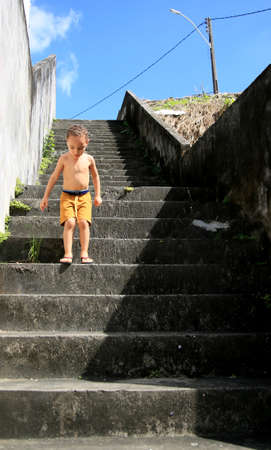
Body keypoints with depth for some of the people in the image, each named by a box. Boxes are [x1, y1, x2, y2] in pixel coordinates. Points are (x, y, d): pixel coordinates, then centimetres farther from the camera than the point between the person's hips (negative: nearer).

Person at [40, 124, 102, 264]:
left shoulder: (89, 159, 1)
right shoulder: (64, 159, -3)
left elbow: (95, 176, 16)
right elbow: (54, 177, 5)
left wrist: (97, 195, 16)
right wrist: (45, 197, 5)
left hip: (84, 196, 1)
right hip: (67, 196, -1)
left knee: (84, 222, -15)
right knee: (69, 223, -18)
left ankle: (84, 253, -10)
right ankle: (68, 254, -16)